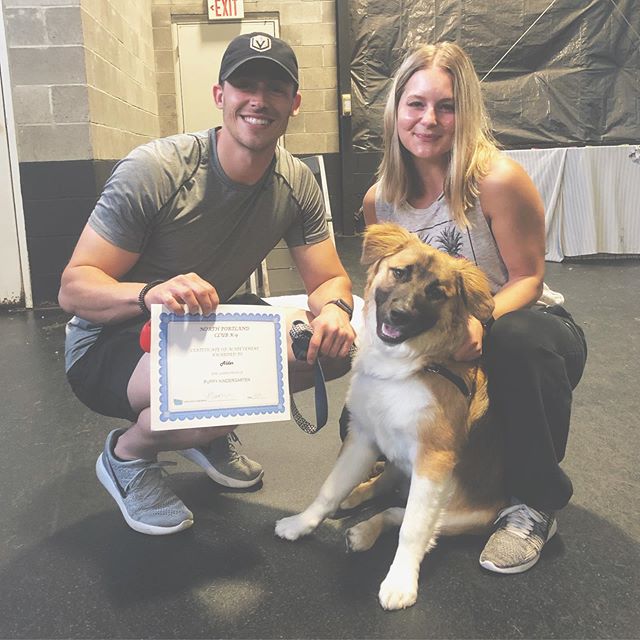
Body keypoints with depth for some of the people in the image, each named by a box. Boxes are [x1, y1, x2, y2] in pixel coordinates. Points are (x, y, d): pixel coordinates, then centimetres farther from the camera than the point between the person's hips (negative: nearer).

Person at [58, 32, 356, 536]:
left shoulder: (297, 183, -6)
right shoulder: (152, 171, -23)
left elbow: (330, 279, -5)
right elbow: (73, 289, -22)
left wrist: (334, 310, -30)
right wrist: (150, 294, -44)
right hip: (109, 346, -5)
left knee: (335, 343, -13)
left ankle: (212, 432, 10)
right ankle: (127, 454, 0)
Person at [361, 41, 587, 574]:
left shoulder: (497, 180, -19)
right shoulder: (380, 199, -4)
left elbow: (528, 277, -15)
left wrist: (480, 321, -34)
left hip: (527, 330, -4)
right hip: (432, 348, 5)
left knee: (517, 339, -41)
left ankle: (535, 505, -18)